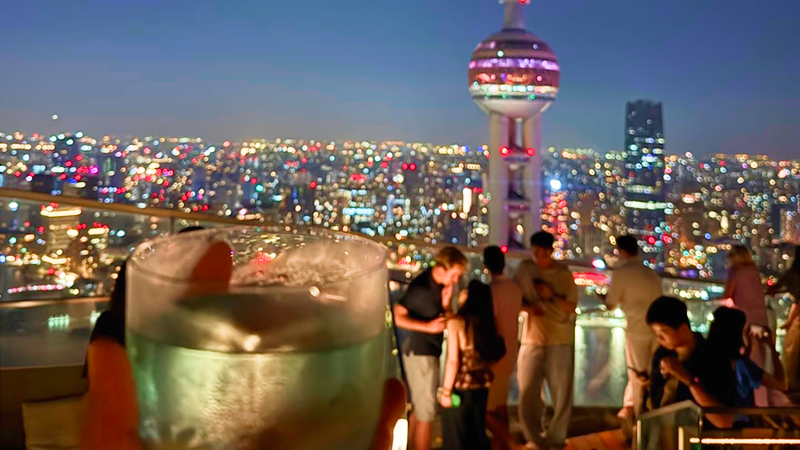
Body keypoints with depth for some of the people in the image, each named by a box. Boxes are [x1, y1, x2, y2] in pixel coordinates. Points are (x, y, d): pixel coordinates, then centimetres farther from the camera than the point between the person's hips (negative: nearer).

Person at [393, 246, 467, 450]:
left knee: (419, 407, 20)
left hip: (429, 351, 9)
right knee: (426, 412, -1)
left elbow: (446, 319, 5)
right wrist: (428, 326, -28)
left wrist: (445, 303, -14)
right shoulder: (422, 287, -22)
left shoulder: (440, 284, 4)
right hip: (420, 352, -9)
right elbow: (396, 316, -23)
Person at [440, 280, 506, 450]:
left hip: (460, 387, -6)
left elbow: (453, 360, -18)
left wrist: (446, 390, -11)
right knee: (477, 433, 18)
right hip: (482, 385, 6)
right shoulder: (487, 321, 2)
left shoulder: (456, 322, -15)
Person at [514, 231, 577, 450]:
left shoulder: (564, 273, -3)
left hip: (560, 341, -1)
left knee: (561, 392, 4)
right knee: (528, 391, 5)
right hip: (531, 339, 2)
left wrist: (551, 295, -19)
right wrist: (527, 307, -12)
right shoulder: (525, 269, 2)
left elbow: (571, 307, -3)